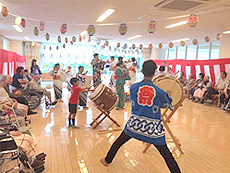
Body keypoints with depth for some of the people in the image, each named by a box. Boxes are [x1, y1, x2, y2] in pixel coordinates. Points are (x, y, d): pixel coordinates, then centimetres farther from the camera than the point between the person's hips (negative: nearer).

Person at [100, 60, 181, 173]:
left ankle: (107, 160, 44)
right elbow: (166, 104, 6)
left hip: (135, 123, 2)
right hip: (153, 126, -2)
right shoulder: (159, 92, -14)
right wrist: (167, 94, 26)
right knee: (165, 153, 10)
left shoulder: (133, 87, -8)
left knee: (119, 142, 25)